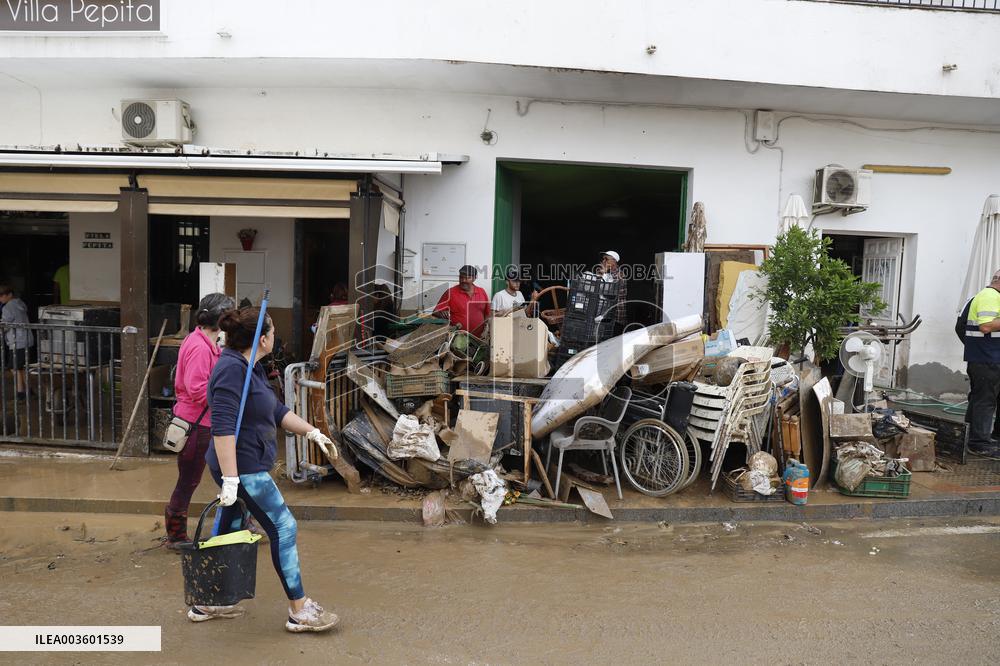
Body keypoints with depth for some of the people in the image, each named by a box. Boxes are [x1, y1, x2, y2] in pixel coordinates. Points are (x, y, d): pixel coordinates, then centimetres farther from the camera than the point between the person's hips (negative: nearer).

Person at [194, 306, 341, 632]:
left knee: (228, 531, 19)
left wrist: (312, 432, 11)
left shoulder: (251, 367, 11)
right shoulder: (232, 369, -21)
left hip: (244, 467, 11)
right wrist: (230, 479, -28)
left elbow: (276, 411, 18)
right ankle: (299, 611, 7)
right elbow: (223, 427, -27)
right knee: (283, 528, -3)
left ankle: (205, 604, 34)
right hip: (243, 468, -10)